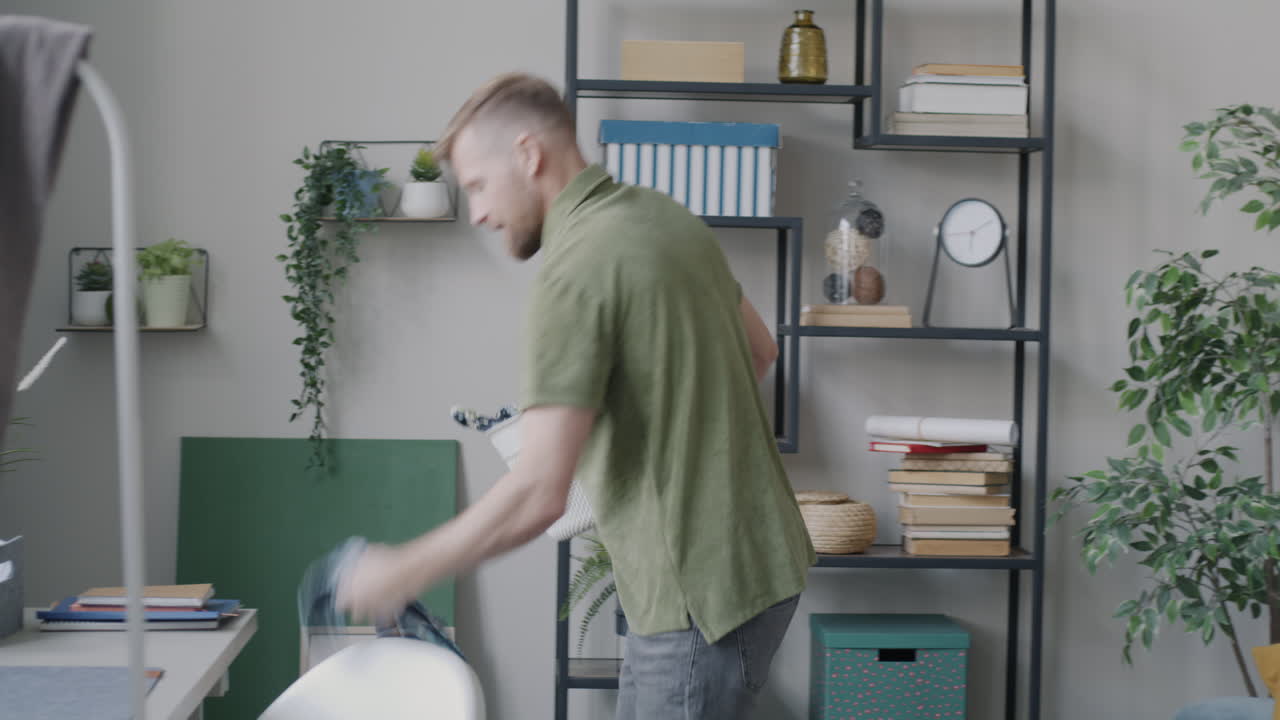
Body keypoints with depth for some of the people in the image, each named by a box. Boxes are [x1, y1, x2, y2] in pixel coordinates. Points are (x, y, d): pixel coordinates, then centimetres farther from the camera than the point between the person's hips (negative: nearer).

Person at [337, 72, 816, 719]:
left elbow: (537, 496, -25)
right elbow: (759, 349, 22)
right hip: (753, 558, 9)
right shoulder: (665, 216, 7)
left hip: (701, 594, -9)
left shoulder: (575, 269, -21)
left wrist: (403, 573, -13)